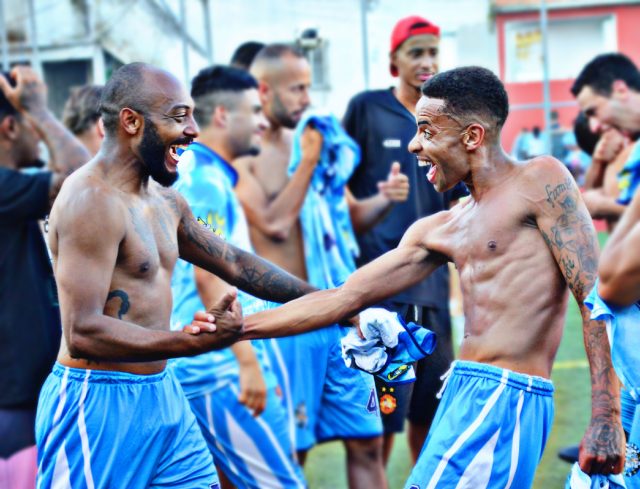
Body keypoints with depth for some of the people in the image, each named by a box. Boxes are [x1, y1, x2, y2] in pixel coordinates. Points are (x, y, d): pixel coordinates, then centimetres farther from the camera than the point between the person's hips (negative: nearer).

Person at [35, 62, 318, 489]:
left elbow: (235, 263, 23)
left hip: (163, 395, 9)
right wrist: (196, 342, -34)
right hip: (100, 406, -9)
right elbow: (82, 333, -25)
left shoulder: (163, 199, 12)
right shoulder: (93, 201, -18)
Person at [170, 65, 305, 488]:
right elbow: (208, 276, -20)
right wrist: (248, 362, -21)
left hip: (220, 362, 10)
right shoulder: (205, 179, -13)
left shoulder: (206, 175, 17)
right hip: (221, 364, -10)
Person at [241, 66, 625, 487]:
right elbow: (344, 298, 17)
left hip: (506, 398, -8)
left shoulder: (541, 181, -4)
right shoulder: (440, 231, 16)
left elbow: (597, 295, -10)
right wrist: (237, 326, 13)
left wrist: (606, 418, -17)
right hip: (461, 390, 8)